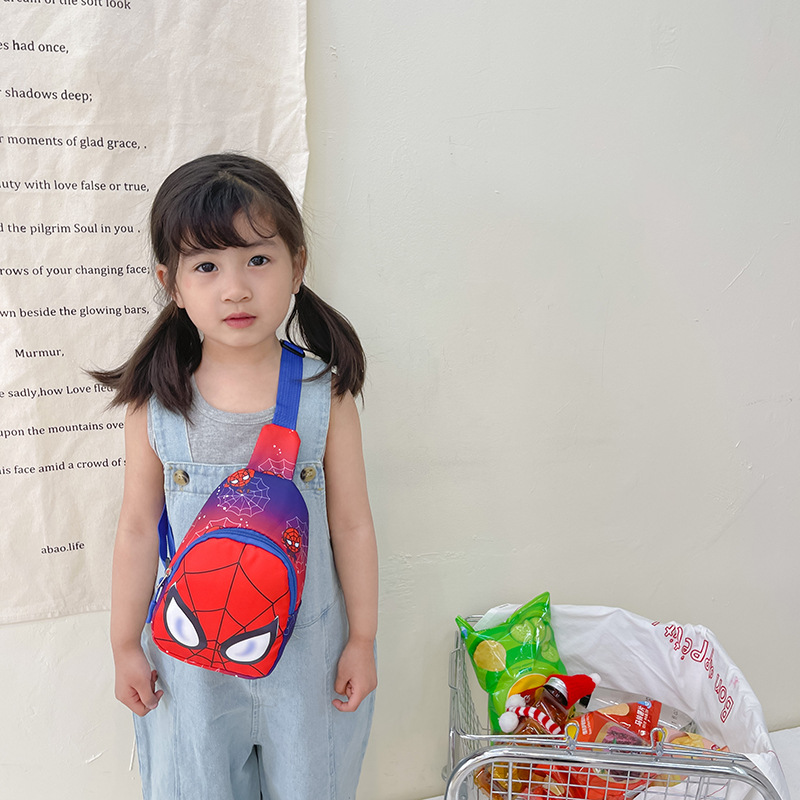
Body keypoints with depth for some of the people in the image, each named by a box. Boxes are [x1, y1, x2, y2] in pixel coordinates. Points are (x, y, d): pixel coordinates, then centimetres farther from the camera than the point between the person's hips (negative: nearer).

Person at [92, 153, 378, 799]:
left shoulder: (325, 395, -14)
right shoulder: (155, 403, -13)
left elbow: (351, 525, -7)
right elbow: (138, 529, -3)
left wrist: (362, 640, 0)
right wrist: (126, 645, 4)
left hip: (306, 648, 0)